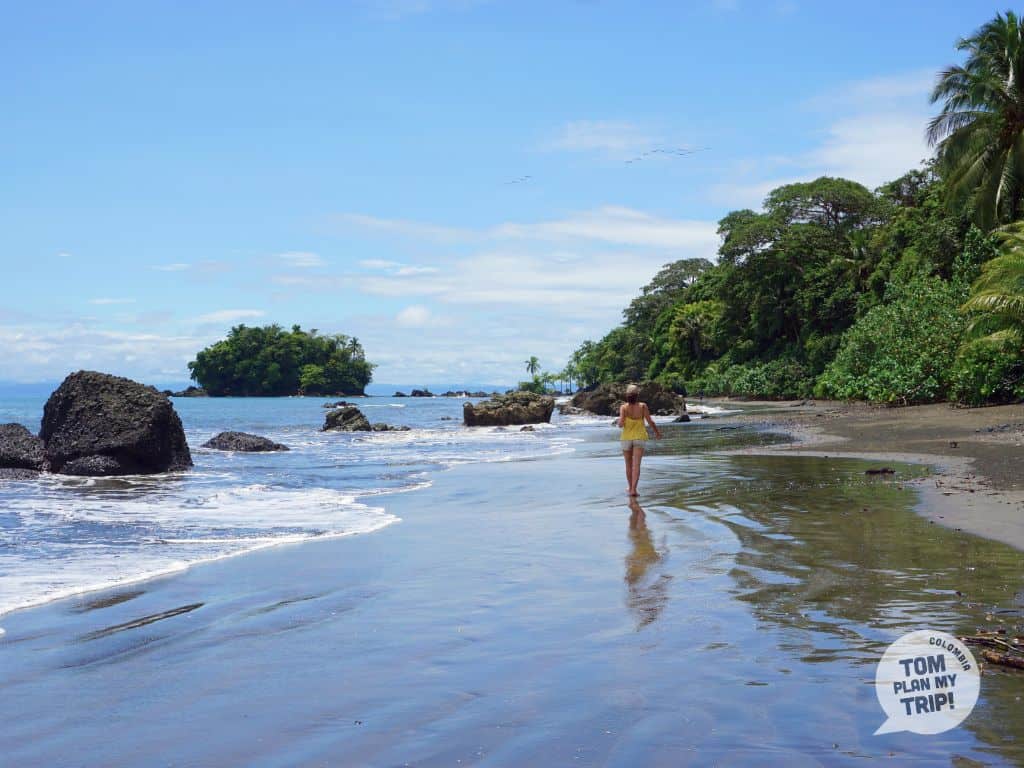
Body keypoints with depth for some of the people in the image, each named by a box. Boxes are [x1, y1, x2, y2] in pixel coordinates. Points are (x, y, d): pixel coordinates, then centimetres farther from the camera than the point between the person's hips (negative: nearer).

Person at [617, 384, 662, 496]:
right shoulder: (643, 406, -9)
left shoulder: (624, 407, -10)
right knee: (636, 465, -6)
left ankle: (631, 488, 29)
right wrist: (657, 431, 7)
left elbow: (620, 424, -18)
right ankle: (633, 489, -18)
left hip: (626, 437, 1)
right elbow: (650, 421, -9)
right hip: (640, 437, -1)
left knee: (629, 465, 15)